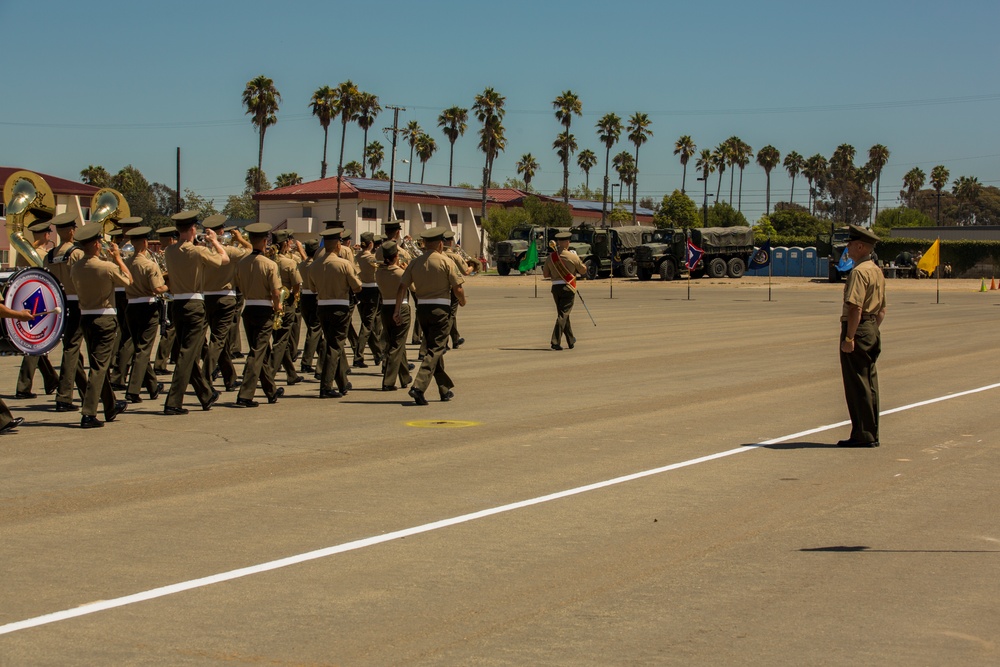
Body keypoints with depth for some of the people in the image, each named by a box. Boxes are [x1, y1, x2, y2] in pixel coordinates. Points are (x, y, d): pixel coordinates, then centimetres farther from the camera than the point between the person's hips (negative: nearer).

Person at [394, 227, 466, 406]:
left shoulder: (415, 263, 5)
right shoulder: (446, 262, -7)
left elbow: (402, 287, -1)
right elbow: (457, 289, -8)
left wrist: (397, 310, 2)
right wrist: (462, 301, 12)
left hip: (422, 309, 5)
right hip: (441, 309, -5)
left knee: (433, 347, 17)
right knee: (436, 349, -5)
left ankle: (445, 389, 26)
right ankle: (419, 387, -21)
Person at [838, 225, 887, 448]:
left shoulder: (859, 272, -16)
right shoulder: (877, 271, 16)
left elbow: (855, 307, -23)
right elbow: (882, 309, 21)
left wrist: (849, 337, -23)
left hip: (857, 330, -10)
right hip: (872, 330, 10)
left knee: (857, 385, -5)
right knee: (870, 384, 11)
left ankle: (862, 435, -3)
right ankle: (871, 434, 15)